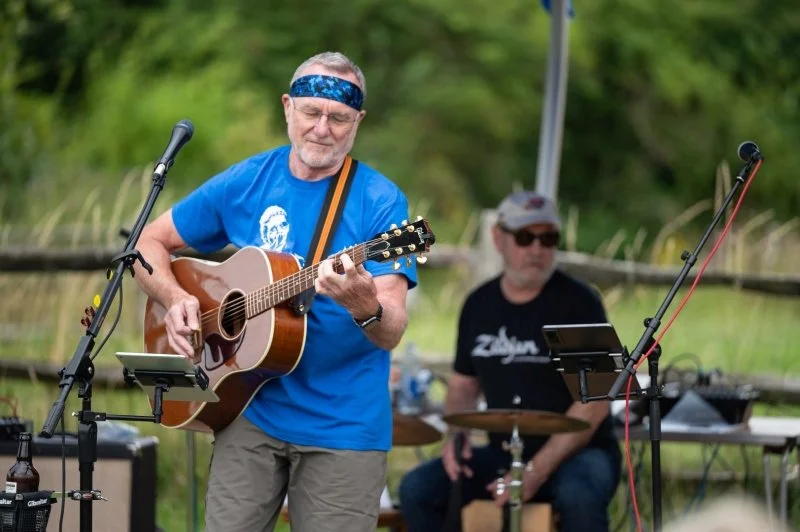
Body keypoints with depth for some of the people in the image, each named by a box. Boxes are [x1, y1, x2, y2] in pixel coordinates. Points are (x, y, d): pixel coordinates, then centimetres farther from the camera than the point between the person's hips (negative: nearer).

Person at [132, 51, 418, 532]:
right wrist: (176, 299, -7)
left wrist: (365, 307, -38)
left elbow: (391, 333, -15)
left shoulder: (380, 203, -8)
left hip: (344, 428, -2)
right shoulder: (245, 183, 3)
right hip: (252, 414, 3)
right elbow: (150, 243, 13)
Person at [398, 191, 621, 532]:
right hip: (503, 452, 5)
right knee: (417, 489, -15)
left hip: (577, 452, -5)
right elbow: (463, 384, 18)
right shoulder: (480, 305, 7)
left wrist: (537, 472, -23)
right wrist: (455, 434, -5)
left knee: (578, 497, -38)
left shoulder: (578, 303, -11)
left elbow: (594, 402, -15)